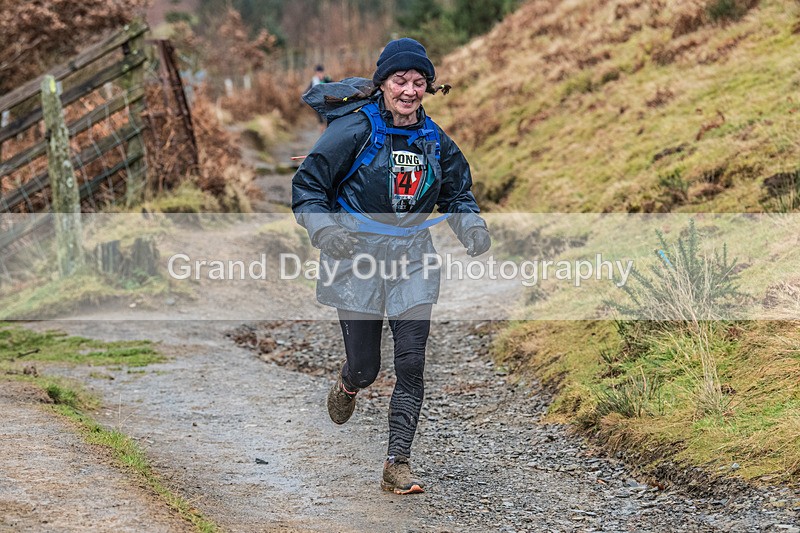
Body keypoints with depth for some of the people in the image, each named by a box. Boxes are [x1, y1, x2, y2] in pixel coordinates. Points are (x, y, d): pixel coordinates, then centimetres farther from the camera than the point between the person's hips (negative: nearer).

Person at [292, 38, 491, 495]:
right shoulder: (354, 129, -10)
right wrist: (324, 229, -24)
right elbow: (308, 185, -6)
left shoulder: (435, 140, 4)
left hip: (411, 259, 3)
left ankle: (398, 465, -1)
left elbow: (458, 192, 19)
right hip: (357, 255, -3)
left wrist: (472, 226, -2)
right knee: (365, 367, 4)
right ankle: (348, 384, 44)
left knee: (412, 364, -8)